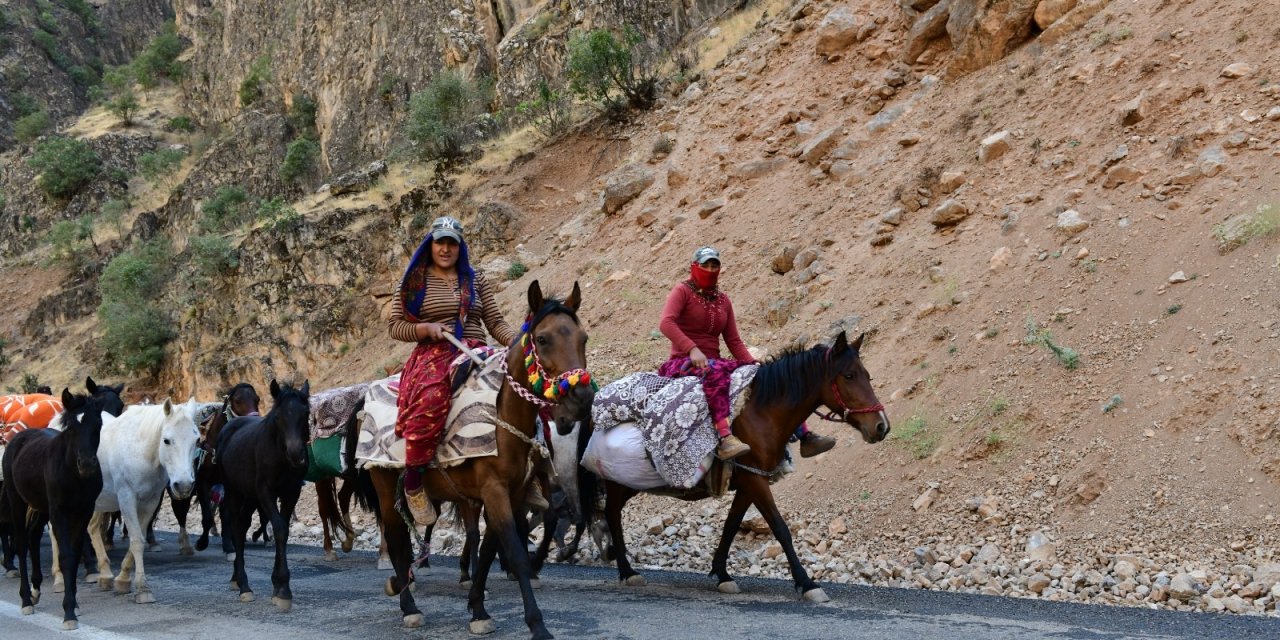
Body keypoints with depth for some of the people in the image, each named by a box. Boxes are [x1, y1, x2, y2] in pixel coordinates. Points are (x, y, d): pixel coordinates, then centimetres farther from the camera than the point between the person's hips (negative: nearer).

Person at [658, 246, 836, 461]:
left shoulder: (723, 300, 18)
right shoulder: (682, 291, 0)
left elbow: (734, 342, 15)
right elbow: (666, 323, -18)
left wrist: (753, 364, -3)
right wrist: (692, 349, -32)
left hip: (714, 361, 7)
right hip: (683, 362, -7)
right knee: (714, 371, -40)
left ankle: (804, 435, -8)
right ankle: (725, 438, -57)